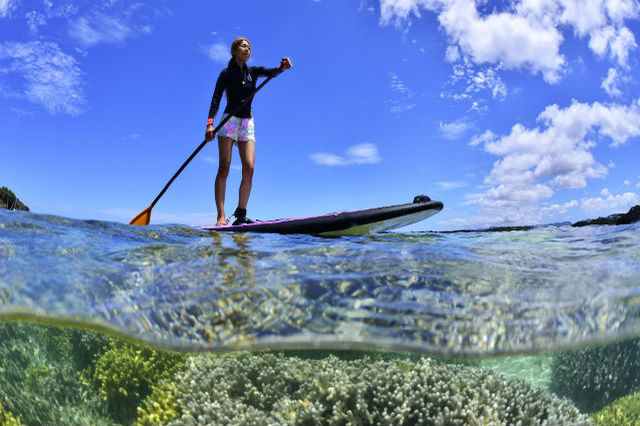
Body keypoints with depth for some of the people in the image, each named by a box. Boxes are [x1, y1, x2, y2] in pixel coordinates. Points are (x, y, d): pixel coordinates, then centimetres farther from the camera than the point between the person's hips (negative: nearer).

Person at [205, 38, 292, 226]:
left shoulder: (253, 71, 15)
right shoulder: (227, 73, 5)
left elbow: (270, 72, -5)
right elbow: (215, 99, -5)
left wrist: (282, 67, -29)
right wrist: (210, 123, -20)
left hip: (247, 123, 4)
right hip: (230, 120, -4)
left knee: (249, 169, -10)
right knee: (224, 167, -11)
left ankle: (241, 215, -9)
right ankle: (221, 217, -15)